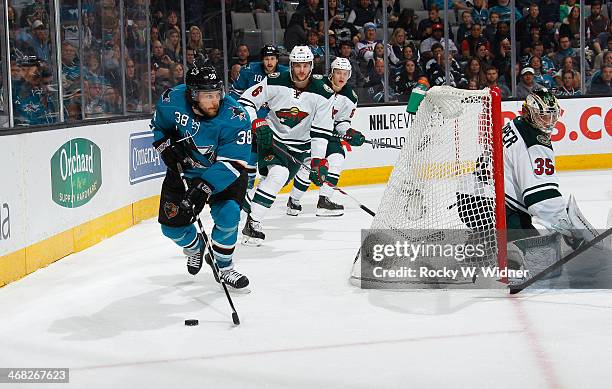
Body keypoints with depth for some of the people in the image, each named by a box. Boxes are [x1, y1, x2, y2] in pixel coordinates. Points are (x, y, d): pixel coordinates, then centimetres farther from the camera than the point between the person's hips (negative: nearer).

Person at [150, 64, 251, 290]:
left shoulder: (235, 118, -31)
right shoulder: (172, 100, -22)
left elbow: (230, 164, -33)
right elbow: (159, 126, 2)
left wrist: (203, 189, -41)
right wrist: (168, 149, -13)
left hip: (224, 171, -2)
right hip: (184, 168, 3)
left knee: (227, 214, -23)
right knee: (172, 223, -2)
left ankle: (224, 266, 2)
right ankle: (195, 247, 34)